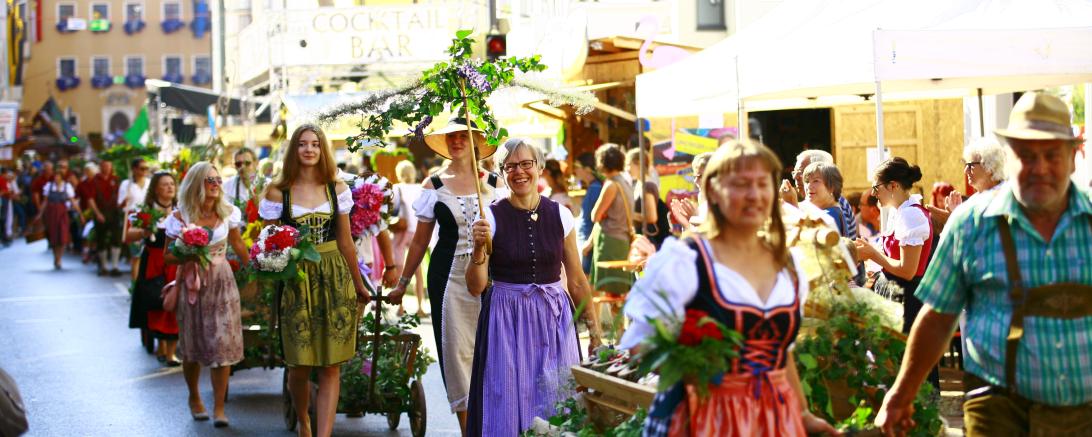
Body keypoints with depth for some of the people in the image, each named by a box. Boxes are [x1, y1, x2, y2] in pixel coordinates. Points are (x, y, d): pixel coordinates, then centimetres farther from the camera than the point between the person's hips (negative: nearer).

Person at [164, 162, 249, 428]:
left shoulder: (228, 213, 0)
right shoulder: (180, 218, -7)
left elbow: (237, 244, 14)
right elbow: (168, 256, -2)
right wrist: (188, 255, -20)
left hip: (221, 283, 1)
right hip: (192, 284, -1)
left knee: (222, 344, -7)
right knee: (192, 345, 9)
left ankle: (219, 406, -1)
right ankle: (194, 398, 31)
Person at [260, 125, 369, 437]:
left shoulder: (338, 189, 6)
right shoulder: (278, 193, 1)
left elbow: (345, 241, 12)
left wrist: (358, 285, 15)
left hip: (334, 279, 1)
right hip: (295, 280, -1)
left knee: (331, 366, -4)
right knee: (299, 364, 2)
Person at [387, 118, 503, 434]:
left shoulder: (494, 183, 6)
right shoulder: (434, 185, 6)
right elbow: (420, 241, 11)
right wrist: (402, 284, 12)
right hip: (449, 276, 0)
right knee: (456, 349, 0)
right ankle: (467, 426, 8)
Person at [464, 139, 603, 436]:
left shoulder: (560, 215, 2)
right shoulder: (491, 217, -4)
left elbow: (577, 280, 9)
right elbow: (475, 287, -4)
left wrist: (594, 328, 9)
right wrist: (479, 249, -20)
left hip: (554, 318, 2)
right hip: (507, 319, -2)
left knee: (555, 404, 4)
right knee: (508, 405, 0)